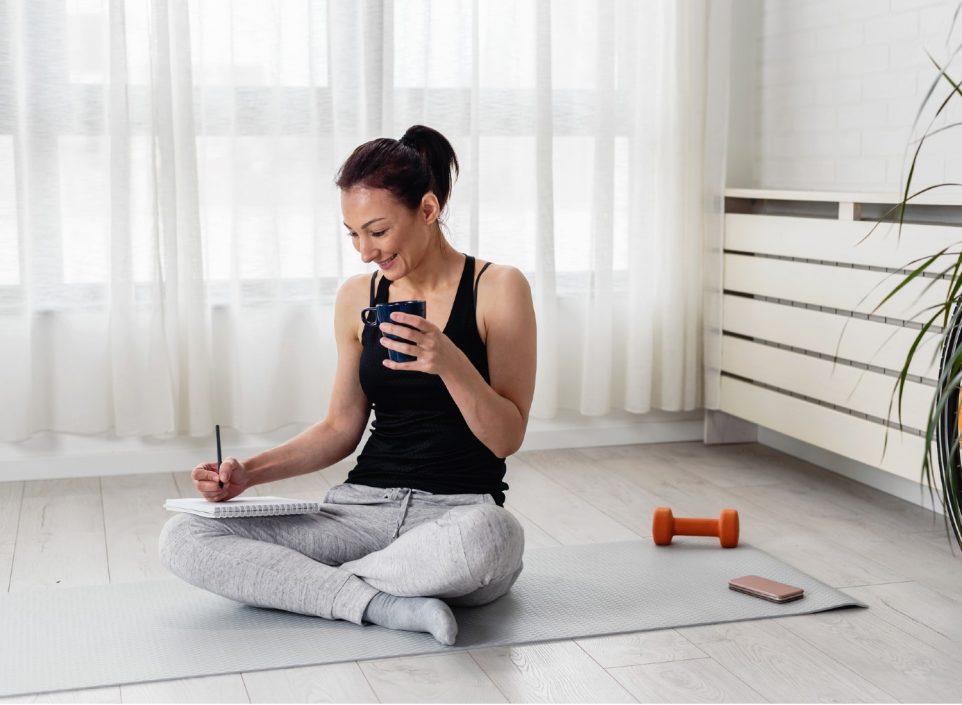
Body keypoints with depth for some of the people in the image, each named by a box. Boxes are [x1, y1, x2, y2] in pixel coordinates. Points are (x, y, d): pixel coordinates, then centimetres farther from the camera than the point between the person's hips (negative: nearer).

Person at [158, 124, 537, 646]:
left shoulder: (497, 288, -3)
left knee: (484, 535, -42)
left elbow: (507, 438, -6)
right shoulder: (358, 298, 9)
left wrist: (451, 364, -23)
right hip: (363, 507, 4)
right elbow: (341, 429, 15)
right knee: (181, 538, -14)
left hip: (461, 510, -3)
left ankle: (294, 583, -17)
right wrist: (249, 473, 0)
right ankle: (383, 605, -22)